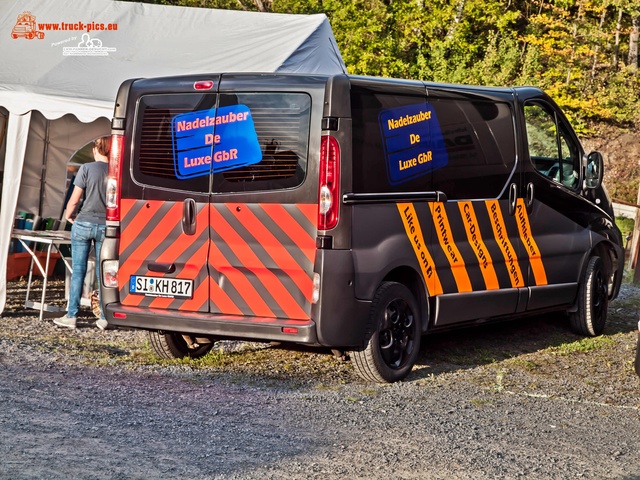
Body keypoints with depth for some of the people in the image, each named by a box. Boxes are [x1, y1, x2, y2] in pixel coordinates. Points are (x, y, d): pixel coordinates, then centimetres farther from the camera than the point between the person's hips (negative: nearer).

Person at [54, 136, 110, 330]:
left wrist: (68, 214, 14)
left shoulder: (87, 168, -5)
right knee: (103, 273, 8)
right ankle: (105, 318, 8)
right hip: (105, 226, 2)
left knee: (78, 271, 5)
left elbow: (74, 199, -5)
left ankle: (71, 316, 6)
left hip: (83, 224, -2)